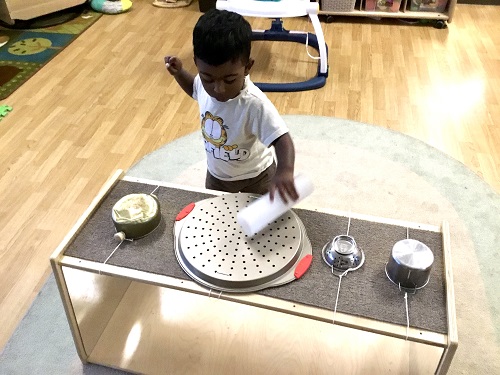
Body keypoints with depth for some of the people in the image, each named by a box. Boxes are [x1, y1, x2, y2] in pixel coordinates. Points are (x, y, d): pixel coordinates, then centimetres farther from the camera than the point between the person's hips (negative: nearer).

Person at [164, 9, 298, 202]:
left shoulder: (255, 104, -39)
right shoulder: (206, 83, -20)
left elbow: (282, 139, -44)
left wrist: (285, 170, -64)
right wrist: (179, 72, -14)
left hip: (254, 177, -5)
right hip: (216, 173, 5)